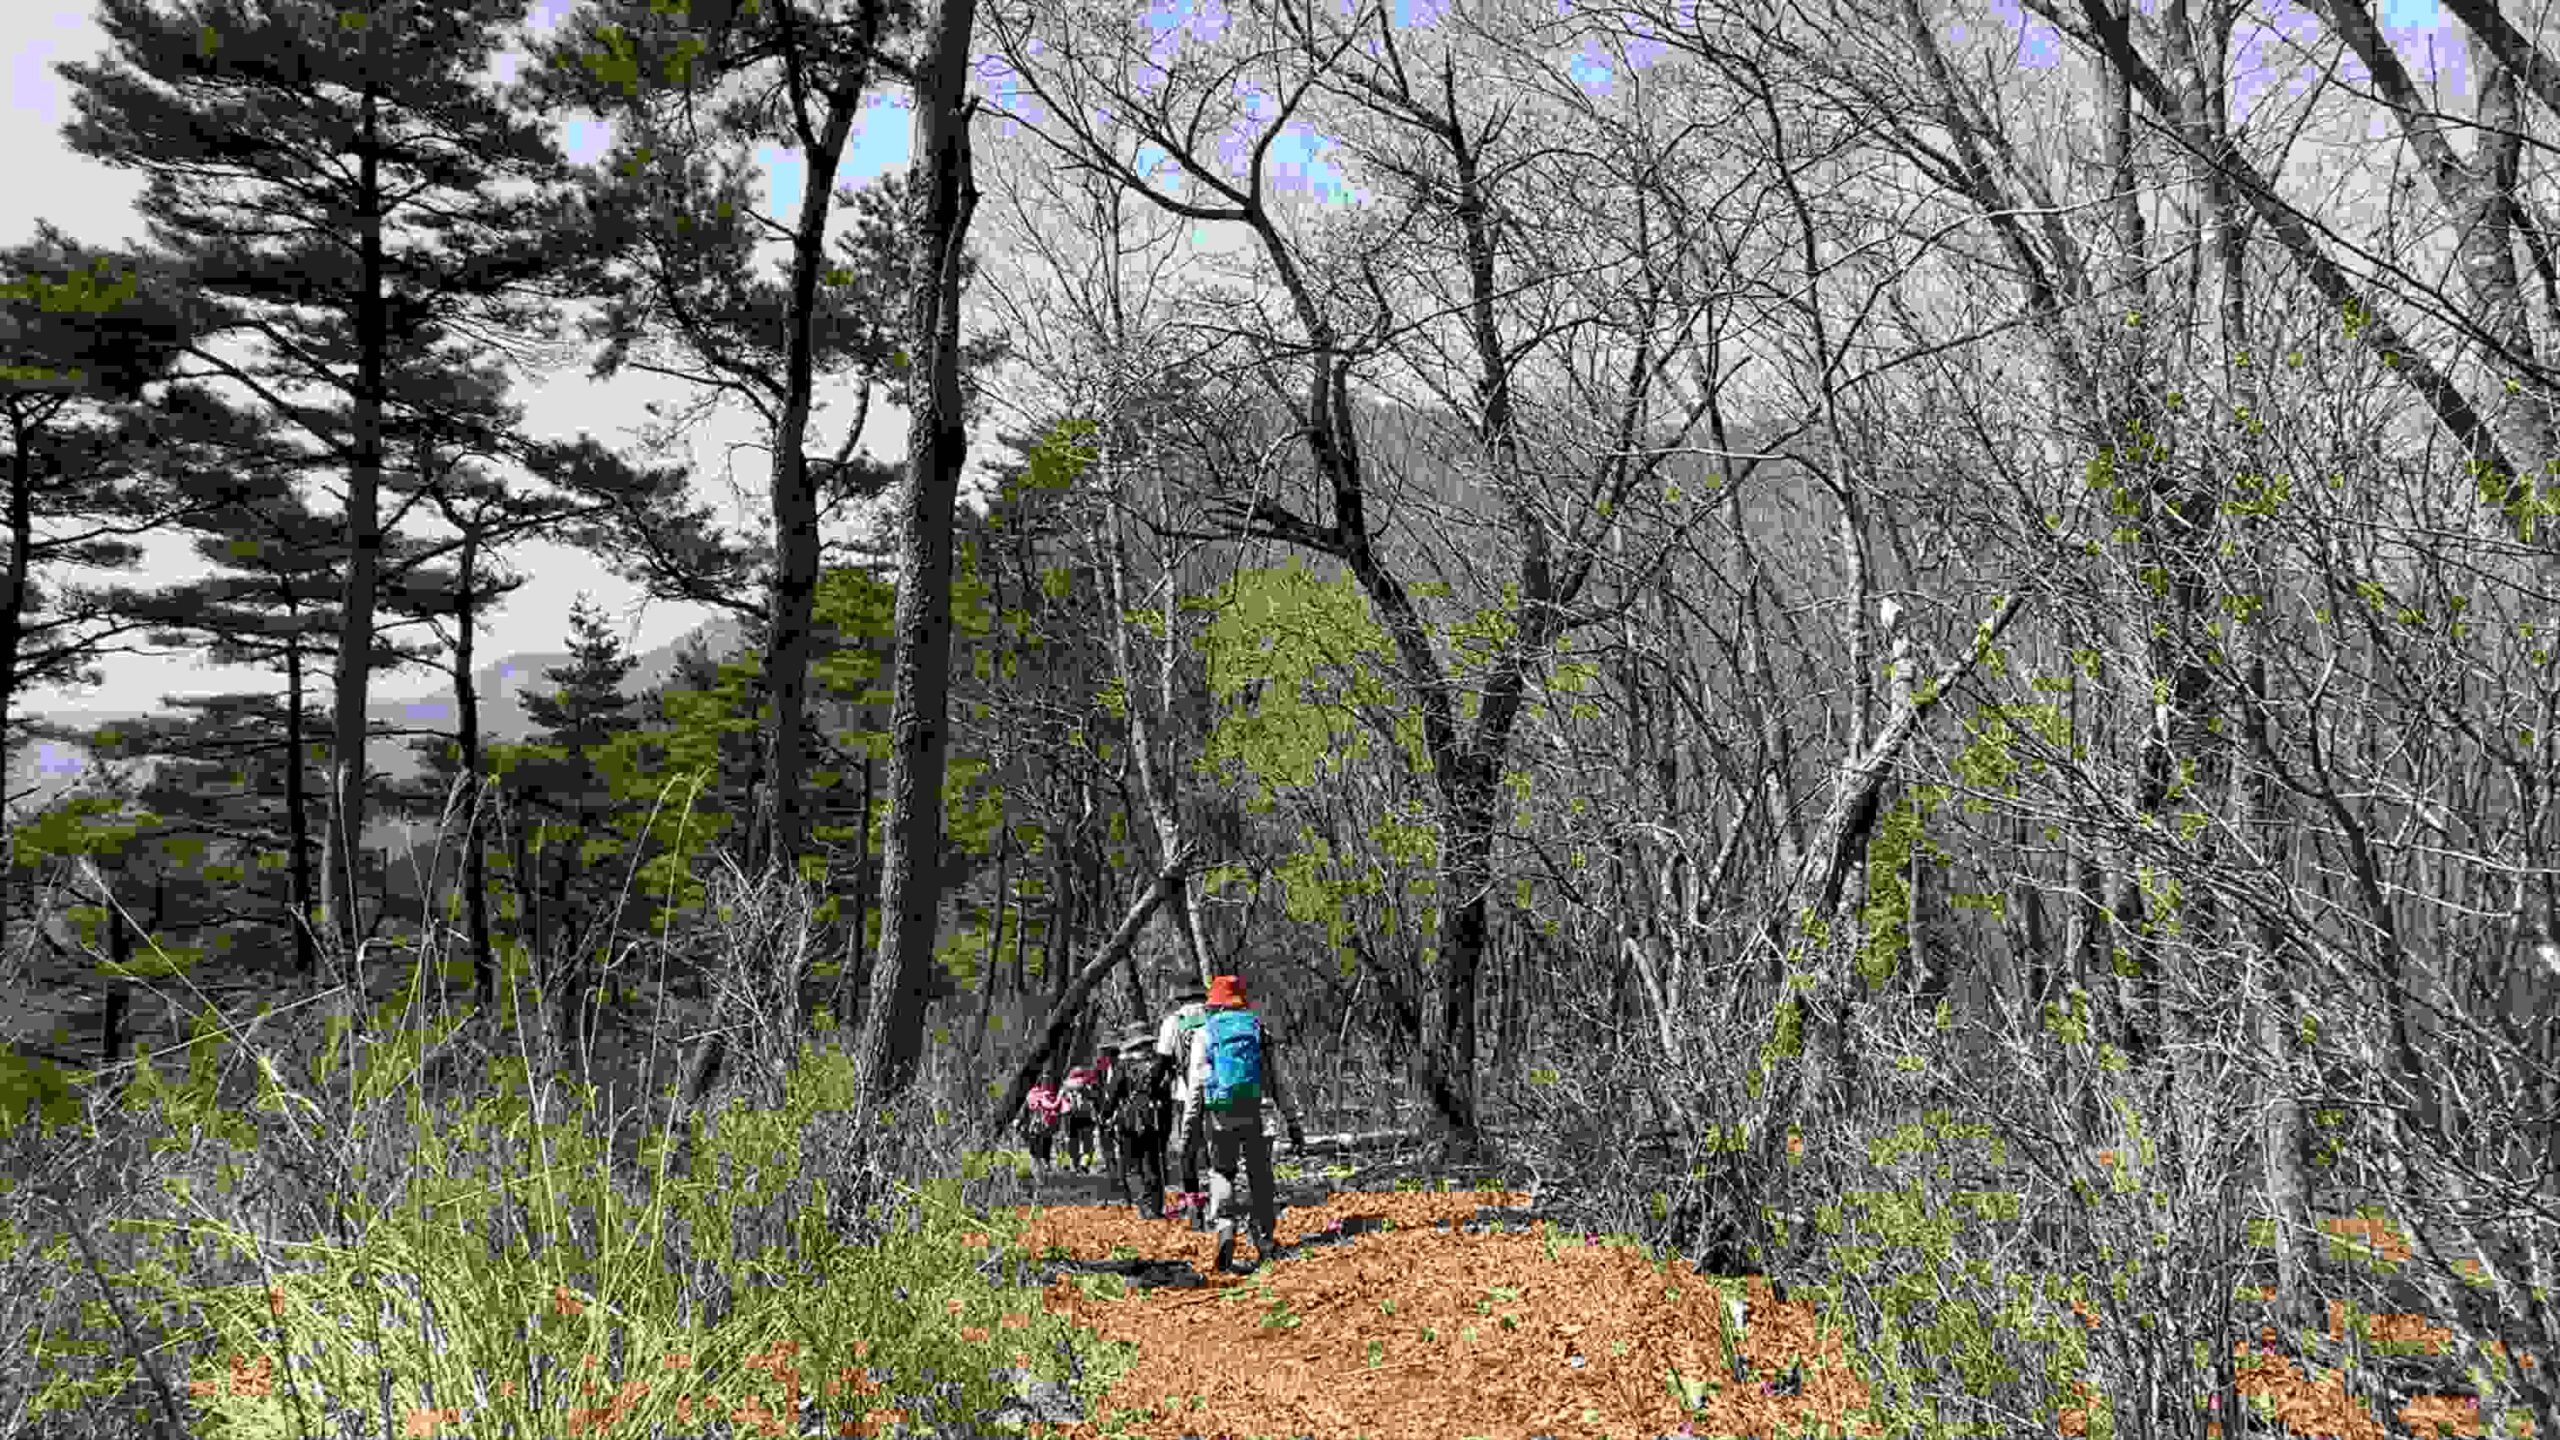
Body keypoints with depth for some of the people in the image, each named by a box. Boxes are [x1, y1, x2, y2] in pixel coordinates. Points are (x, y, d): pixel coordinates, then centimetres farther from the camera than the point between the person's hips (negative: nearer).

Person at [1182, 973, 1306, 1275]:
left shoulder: (1204, 1034, 3)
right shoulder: (1259, 1030, 9)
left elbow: (1195, 1085, -2)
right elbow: (1278, 1083, 8)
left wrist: (1187, 1125, 0)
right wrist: (1293, 1123, 10)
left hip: (1219, 1116, -1)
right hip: (1253, 1114, 1)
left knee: (1221, 1173, 11)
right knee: (1260, 1177, 13)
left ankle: (1224, 1230, -10)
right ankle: (1266, 1242, 15)